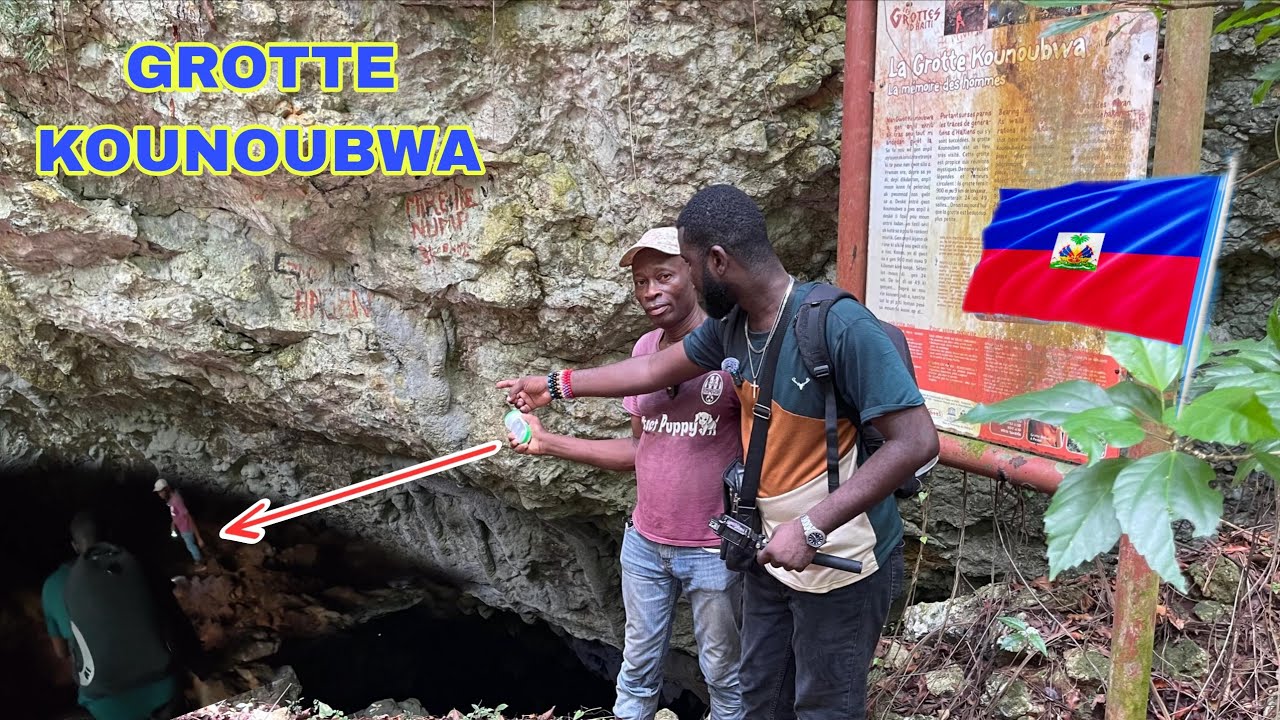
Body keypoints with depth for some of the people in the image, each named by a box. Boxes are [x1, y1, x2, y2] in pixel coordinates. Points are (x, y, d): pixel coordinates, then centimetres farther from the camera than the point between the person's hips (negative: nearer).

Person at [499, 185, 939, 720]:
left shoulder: (841, 327, -27)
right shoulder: (730, 324, -2)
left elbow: (915, 441, -28)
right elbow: (654, 370, 14)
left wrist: (811, 527, -31)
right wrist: (554, 385, 20)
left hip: (839, 568, -7)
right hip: (772, 555, 7)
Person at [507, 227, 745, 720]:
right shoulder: (644, 349, 3)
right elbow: (639, 448, 9)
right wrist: (548, 443, 3)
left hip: (714, 551, -5)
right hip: (644, 544, 6)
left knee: (722, 673, 14)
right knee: (638, 666, 20)